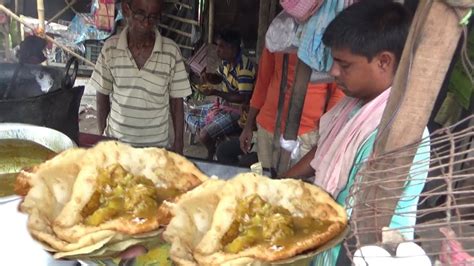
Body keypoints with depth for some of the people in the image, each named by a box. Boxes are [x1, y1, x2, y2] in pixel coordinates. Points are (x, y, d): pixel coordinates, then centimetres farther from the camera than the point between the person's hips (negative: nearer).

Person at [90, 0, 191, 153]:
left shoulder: (171, 52, -12)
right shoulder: (110, 48, -8)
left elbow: (176, 101, -4)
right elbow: (102, 97, 2)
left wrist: (178, 143, -2)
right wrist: (103, 137, 3)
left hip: (156, 145, -1)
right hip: (115, 141, 1)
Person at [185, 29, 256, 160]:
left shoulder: (244, 67, -26)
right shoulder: (226, 61, -1)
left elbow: (243, 98, -28)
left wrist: (215, 93, -27)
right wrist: (210, 77, -7)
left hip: (237, 111, -9)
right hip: (223, 104, 9)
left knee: (205, 135, -23)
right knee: (190, 117, 11)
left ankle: (212, 156, 10)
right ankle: (214, 144, 16)